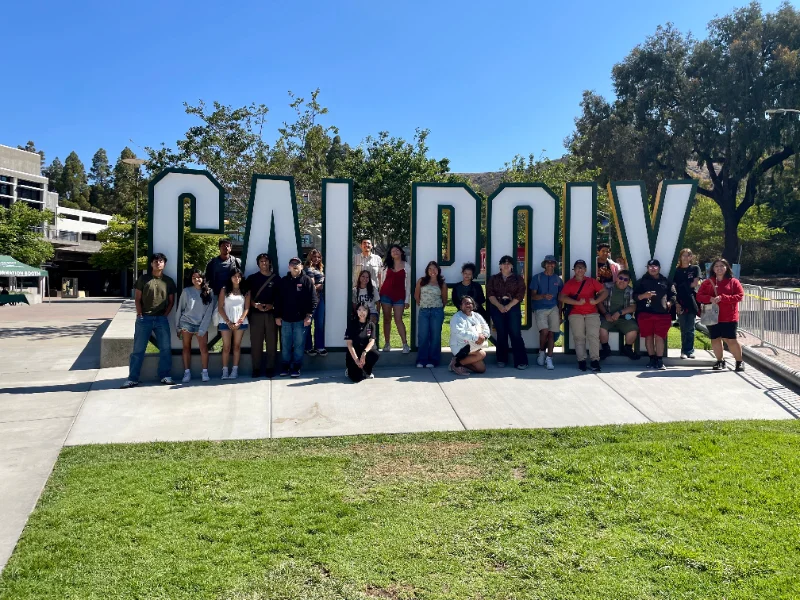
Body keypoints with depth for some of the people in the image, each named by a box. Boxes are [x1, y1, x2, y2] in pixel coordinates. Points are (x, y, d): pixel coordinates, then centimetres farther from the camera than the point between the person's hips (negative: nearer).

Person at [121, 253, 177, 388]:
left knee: (165, 348, 1)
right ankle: (133, 378, 5)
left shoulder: (169, 281, 8)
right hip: (144, 318, -1)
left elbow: (171, 301, 10)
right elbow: (137, 299, 4)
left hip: (161, 319, 1)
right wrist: (140, 315, -4)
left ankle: (165, 376, 12)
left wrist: (165, 315, 0)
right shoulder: (143, 279, 4)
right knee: (138, 349, 1)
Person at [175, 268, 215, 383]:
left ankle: (205, 372, 4)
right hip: (186, 323, 0)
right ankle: (187, 372, 10)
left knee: (204, 348, -6)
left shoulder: (209, 293, 0)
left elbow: (209, 312, -2)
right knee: (186, 348, 4)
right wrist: (178, 327, 2)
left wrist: (202, 329, -8)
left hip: (201, 325, 0)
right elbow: (180, 309, 3)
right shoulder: (186, 291, -1)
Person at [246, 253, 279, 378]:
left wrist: (272, 305, -9)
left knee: (271, 342, 0)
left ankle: (270, 368, 7)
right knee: (256, 342, -1)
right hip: (256, 314, 0)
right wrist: (256, 305, -11)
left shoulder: (276, 278, 9)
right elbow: (248, 296, 5)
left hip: (271, 313, 0)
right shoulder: (252, 278, 9)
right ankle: (256, 368, 6)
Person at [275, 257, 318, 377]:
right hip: (285, 319, 3)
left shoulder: (307, 280, 1)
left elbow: (313, 300, -4)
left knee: (299, 345, 2)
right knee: (285, 345, 7)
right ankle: (285, 367, 16)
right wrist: (278, 316, 4)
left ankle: (296, 368, 10)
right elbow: (278, 300, 10)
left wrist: (308, 315, -10)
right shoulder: (283, 281, 10)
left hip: (301, 319, -3)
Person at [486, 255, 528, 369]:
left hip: (513, 308, -2)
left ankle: (521, 361, -7)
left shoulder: (518, 279, 8)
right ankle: (501, 360, 11)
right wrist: (499, 306, -15)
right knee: (501, 334, 4)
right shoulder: (493, 278, 11)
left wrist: (508, 306, -14)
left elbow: (520, 294, -3)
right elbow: (490, 293, 0)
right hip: (497, 308, 2)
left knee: (515, 334, -7)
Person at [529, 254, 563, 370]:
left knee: (551, 333, -5)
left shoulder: (558, 280, 12)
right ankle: (542, 352, 7)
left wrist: (560, 314, 10)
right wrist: (543, 296, -20)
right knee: (544, 331, -19)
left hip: (553, 309, 3)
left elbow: (560, 299, 15)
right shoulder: (537, 278, 4)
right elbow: (533, 296, -1)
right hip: (540, 309, -3)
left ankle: (549, 359, 2)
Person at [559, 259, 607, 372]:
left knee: (593, 335, -14)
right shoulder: (569, 283, 10)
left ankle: (595, 360, -13)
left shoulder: (592, 281, 15)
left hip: (592, 313, 0)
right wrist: (578, 302, -11)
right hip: (575, 314, 0)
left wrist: (596, 301, -7)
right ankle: (581, 360, -9)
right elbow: (561, 297, -2)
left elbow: (605, 292, 11)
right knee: (579, 337, -10)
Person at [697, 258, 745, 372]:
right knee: (715, 339, 8)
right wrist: (710, 299, -18)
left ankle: (739, 362, 11)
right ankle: (720, 361, 24)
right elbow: (699, 296, 3)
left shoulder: (733, 281, 2)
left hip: (729, 317, -3)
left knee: (731, 340, -5)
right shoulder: (707, 282, 9)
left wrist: (722, 298, -17)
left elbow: (740, 296, -6)